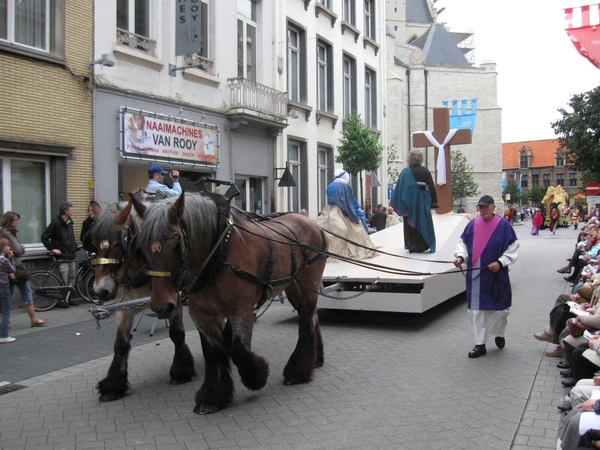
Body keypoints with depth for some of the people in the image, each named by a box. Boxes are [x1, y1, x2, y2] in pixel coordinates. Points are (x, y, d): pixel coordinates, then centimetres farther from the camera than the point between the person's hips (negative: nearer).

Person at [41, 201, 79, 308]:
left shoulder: (69, 222, 13)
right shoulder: (56, 222, -10)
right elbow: (44, 237, -11)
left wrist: (75, 246, 15)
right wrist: (52, 249, -12)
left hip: (71, 255, 8)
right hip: (62, 256, -8)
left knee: (72, 278, 11)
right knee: (63, 280, -7)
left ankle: (69, 297, 20)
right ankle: (61, 300, 2)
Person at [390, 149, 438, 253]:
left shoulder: (405, 172, -6)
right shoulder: (425, 171, -6)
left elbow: (399, 188, -5)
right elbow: (431, 188, -5)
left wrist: (397, 204, 3)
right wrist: (433, 203, 0)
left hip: (409, 201, 0)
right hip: (422, 201, 0)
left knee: (410, 223, 10)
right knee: (422, 223, 10)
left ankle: (411, 246, 11)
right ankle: (421, 246, 12)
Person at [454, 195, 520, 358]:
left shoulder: (504, 225, -5)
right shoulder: (472, 225, 3)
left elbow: (513, 248, -3)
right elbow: (463, 243, 9)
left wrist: (500, 262, -15)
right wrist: (460, 256, -10)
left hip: (497, 275, -2)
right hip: (475, 275, 2)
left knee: (499, 307, 10)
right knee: (476, 309, 3)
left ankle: (499, 334, 38)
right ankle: (480, 344, 12)